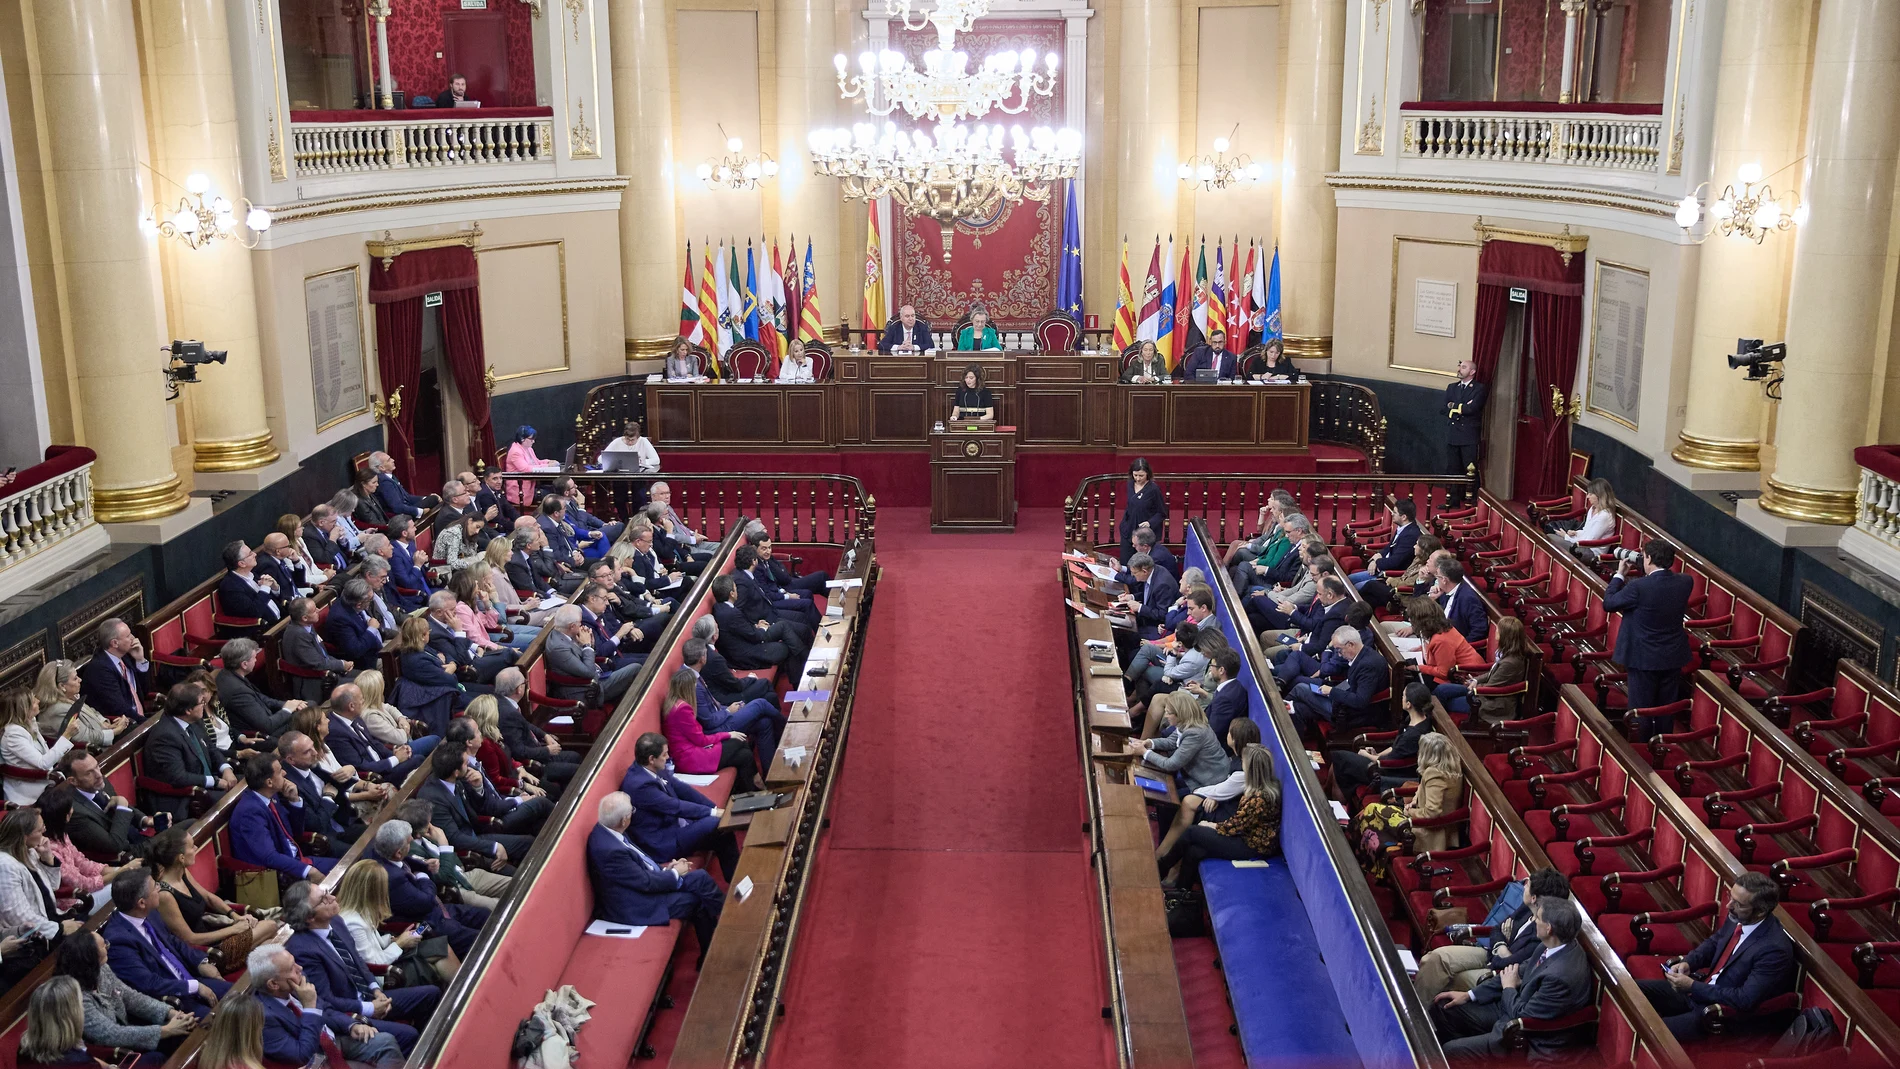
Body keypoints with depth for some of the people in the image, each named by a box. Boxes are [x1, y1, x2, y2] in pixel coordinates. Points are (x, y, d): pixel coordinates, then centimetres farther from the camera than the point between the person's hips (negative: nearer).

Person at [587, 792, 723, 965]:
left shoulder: (606, 831, -6)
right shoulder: (609, 850, -34)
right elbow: (645, 882, -23)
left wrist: (666, 868, 2)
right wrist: (674, 873, -7)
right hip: (636, 906, -9)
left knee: (700, 877, 3)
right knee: (698, 901, -4)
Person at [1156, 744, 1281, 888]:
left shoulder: (1259, 798, -29)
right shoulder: (1270, 784, 0)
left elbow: (1235, 826, -18)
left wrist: (1211, 826, -1)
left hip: (1252, 847, -8)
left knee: (1191, 832, -2)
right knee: (1193, 852, -3)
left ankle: (1161, 868, 20)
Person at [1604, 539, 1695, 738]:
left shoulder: (1638, 586, -24)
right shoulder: (1685, 582, -7)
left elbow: (1608, 603, -12)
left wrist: (1620, 575, -2)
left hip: (1644, 658, -5)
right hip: (1673, 657, 5)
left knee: (1641, 709, 8)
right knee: (1666, 709, 18)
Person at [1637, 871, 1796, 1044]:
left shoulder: (1775, 949, -27)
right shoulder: (1737, 918, -4)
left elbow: (1745, 1000, -27)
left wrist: (1692, 987, -22)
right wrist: (1688, 963, -3)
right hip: (1701, 990, 8)